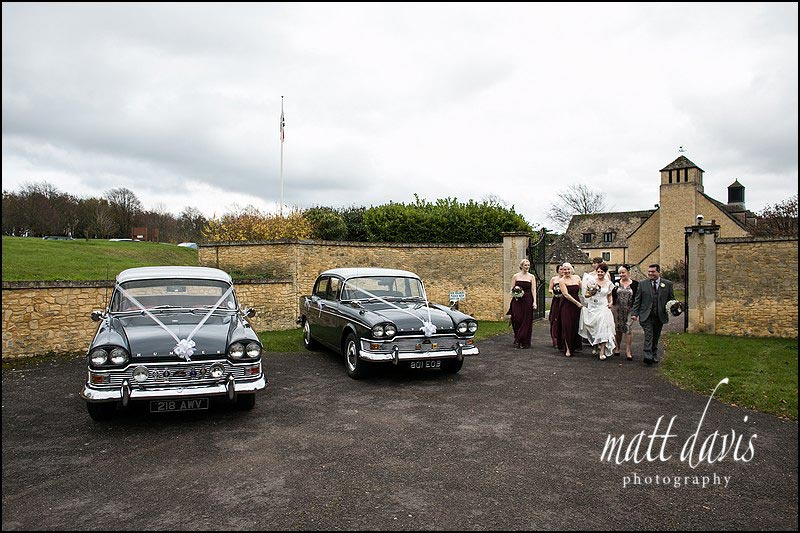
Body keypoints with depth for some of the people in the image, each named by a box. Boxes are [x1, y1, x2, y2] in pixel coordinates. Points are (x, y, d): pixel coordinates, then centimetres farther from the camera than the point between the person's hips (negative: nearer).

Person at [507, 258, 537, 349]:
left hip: (527, 301, 0)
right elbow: (512, 289, 8)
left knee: (526, 321, 0)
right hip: (517, 301, 0)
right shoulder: (516, 276, 6)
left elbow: (533, 290, 1)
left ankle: (524, 342, 9)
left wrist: (534, 302, -7)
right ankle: (517, 341, 11)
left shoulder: (531, 277, 6)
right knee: (517, 320, -5)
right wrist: (514, 292, -14)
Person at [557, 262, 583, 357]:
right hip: (566, 306, -4)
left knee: (575, 327, 5)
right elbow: (566, 294, -11)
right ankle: (567, 349, -2)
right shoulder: (562, 281, -4)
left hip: (577, 305, 4)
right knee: (567, 326, -6)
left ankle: (573, 346, 19)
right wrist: (577, 303, -14)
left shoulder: (577, 278, 9)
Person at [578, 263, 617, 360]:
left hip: (603, 308, -1)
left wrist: (610, 303, 1)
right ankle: (596, 346, 30)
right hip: (592, 307, 1)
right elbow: (585, 294, 5)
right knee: (593, 329, 6)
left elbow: (609, 295, 19)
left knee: (603, 328, -14)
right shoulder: (592, 281, 2)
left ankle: (602, 352, -15)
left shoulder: (608, 283, 5)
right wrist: (591, 293, -15)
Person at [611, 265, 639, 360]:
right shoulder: (616, 283, 5)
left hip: (630, 310, -2)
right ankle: (618, 347, 26)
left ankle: (628, 351, -3)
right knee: (618, 329, 11)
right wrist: (611, 302, -9)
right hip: (617, 309, 2)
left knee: (628, 328, -8)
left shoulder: (635, 284, 0)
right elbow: (611, 295, 10)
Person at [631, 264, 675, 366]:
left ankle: (654, 356, 25)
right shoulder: (643, 284, 4)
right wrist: (634, 313, -2)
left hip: (660, 316, 2)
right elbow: (637, 300, 5)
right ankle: (648, 356, -15)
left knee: (656, 337, 11)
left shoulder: (667, 284, 6)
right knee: (648, 336, -12)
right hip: (646, 316, -1)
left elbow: (671, 299, 11)